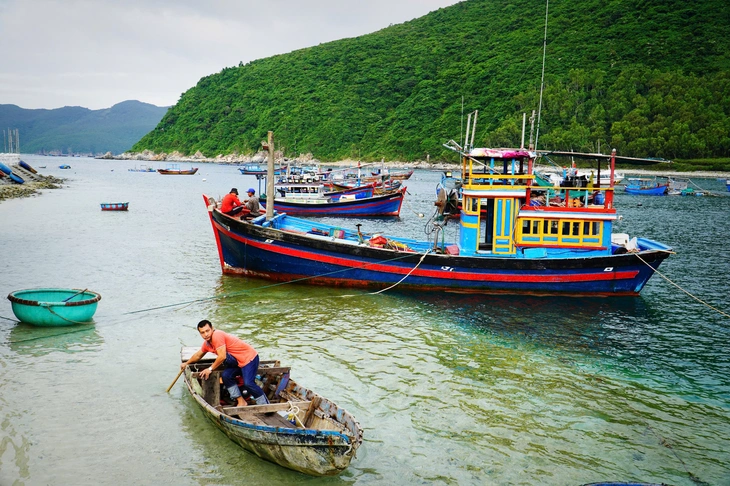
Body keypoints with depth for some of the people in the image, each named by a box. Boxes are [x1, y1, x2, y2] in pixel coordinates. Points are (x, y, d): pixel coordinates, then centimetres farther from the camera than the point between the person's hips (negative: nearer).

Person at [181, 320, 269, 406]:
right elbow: (198, 355, 30)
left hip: (249, 357, -9)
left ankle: (265, 406, -12)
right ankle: (241, 402, 1)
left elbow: (222, 357, -23)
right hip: (238, 362, 9)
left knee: (248, 383, -22)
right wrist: (186, 363, 41)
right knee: (226, 375, -6)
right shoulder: (207, 343, 10)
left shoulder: (217, 335, -20)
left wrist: (210, 369, -11)